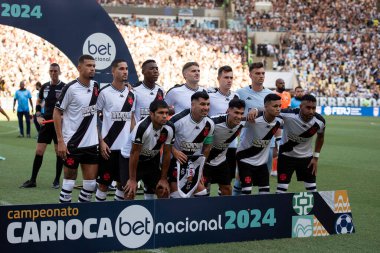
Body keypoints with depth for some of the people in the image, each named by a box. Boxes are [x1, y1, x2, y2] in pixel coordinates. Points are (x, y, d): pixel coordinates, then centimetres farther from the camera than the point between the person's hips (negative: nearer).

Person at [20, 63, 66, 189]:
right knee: (39, 151, 1)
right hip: (46, 122, 3)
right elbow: (38, 102, 19)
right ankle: (32, 180, 8)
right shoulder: (45, 87, 6)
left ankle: (57, 180, 14)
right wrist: (38, 116, 5)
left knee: (59, 152, 3)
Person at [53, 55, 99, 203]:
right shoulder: (71, 88, -12)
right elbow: (57, 113, -8)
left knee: (91, 182, 6)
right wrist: (60, 141, -13)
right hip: (72, 144, -5)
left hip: (91, 143, 6)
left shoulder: (95, 86, 6)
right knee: (69, 180, 3)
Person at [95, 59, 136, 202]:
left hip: (126, 147, 5)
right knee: (104, 182, 2)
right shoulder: (104, 92, -6)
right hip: (108, 147, -5)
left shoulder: (131, 95, 10)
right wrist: (101, 142, -12)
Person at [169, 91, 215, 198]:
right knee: (176, 192, -7)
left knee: (202, 191, 2)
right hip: (176, 158, -5)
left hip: (195, 161, 5)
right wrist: (174, 151, -25)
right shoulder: (179, 119, -24)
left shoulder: (209, 124, -6)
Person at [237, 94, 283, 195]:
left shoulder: (279, 121, -10)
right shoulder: (254, 119, -28)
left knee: (265, 192, 6)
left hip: (261, 161, 6)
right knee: (247, 191, -10)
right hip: (245, 159, -6)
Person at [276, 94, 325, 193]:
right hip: (286, 155, -2)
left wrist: (316, 157, 1)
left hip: (306, 156, 3)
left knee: (312, 190, 4)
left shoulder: (320, 121, -20)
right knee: (281, 189, -3)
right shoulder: (288, 115, -32)